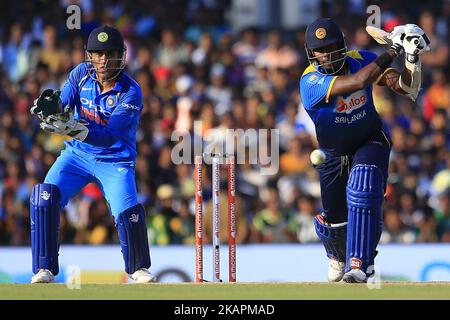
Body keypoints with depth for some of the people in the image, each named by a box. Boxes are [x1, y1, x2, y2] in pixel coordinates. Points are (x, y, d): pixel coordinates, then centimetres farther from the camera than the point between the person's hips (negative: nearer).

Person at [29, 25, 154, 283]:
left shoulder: (130, 92, -20)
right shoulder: (82, 74, -5)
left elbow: (109, 135, -30)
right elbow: (63, 105, -15)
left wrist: (75, 129, -47)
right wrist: (52, 106, -40)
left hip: (115, 161, -3)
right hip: (78, 154, 3)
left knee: (128, 212, -23)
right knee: (45, 197, -20)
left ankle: (139, 268, 6)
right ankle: (44, 270, -10)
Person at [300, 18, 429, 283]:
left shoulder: (360, 60, -14)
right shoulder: (311, 82, -26)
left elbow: (405, 88, -15)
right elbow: (359, 81, -40)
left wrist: (412, 62, -34)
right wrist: (392, 53, -34)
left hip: (370, 144, 0)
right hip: (333, 155, 0)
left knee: (362, 191, -31)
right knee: (333, 219, 13)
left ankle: (360, 267, -32)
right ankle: (339, 256, 51)